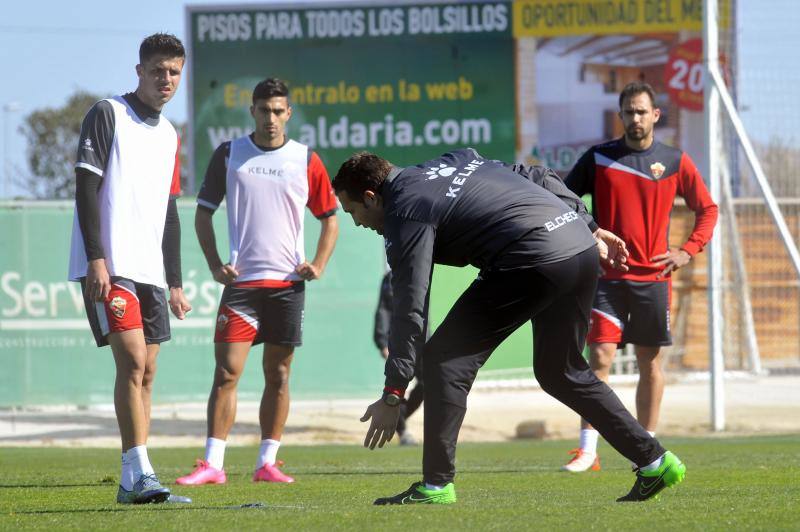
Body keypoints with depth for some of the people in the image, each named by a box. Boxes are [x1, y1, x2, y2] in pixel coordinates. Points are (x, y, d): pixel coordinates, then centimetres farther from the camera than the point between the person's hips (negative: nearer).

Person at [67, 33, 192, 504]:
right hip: (110, 268, -8)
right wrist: (96, 260, -18)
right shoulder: (107, 115, -4)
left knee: (146, 373, 5)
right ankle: (140, 475, -21)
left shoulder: (169, 135, 18)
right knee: (133, 362, -18)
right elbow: (86, 189, -10)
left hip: (149, 271, 8)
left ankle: (134, 483, 8)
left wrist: (175, 283, 19)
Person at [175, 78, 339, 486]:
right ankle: (213, 464, -8)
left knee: (278, 375, 4)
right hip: (241, 281, -1)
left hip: (288, 284, 1)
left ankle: (267, 463, 9)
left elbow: (329, 219, 13)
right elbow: (203, 212, 9)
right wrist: (215, 265, -2)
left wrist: (318, 265, -2)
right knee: (226, 371, -8)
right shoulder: (228, 155, 4)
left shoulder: (306, 161, 5)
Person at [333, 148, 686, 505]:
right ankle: (655, 462, 23)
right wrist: (590, 229, 27)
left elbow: (411, 305, -9)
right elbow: (539, 179, 24)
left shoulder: (406, 213, -2)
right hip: (583, 249, 9)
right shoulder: (454, 161, 24)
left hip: (536, 261, -9)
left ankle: (436, 486, -4)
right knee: (559, 371, 23)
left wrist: (393, 392, -8)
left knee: (445, 358, -1)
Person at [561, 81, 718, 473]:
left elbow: (707, 209, 13)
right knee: (600, 357, -10)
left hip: (653, 277, 1)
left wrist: (688, 251, 0)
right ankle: (587, 450, -9)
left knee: (650, 362, 6)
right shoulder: (598, 158, 3)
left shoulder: (675, 162, 4)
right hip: (607, 275, -1)